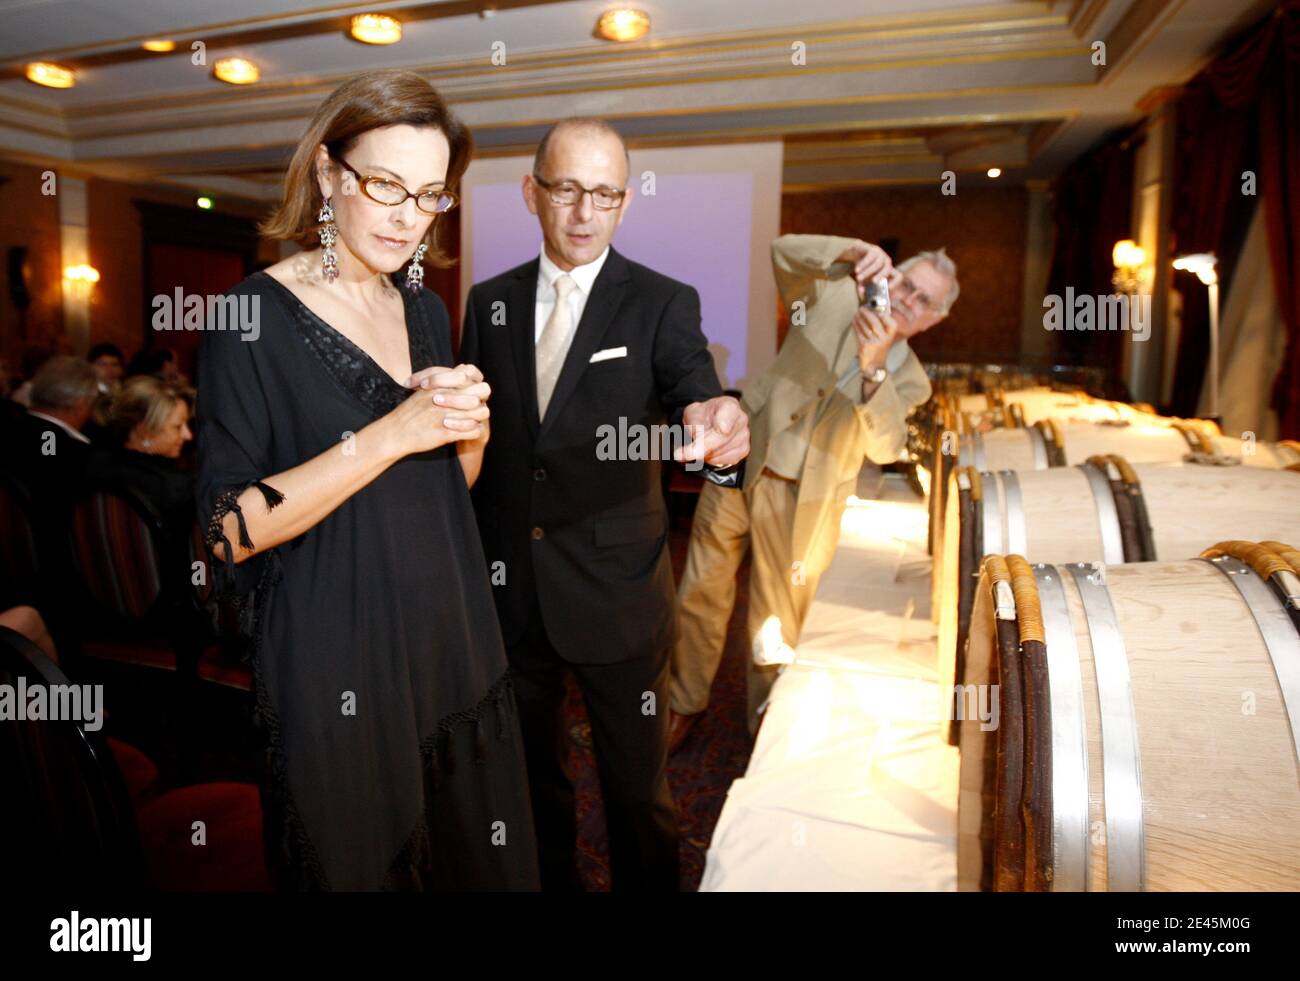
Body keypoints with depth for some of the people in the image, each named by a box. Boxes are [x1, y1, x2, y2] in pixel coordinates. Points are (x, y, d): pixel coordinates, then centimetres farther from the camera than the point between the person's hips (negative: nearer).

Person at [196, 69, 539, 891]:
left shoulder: (427, 311, 7)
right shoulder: (255, 318, -12)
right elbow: (230, 530, -17)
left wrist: (471, 426, -7)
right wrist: (392, 434, -24)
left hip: (455, 640, 6)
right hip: (336, 664, -5)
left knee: (479, 857, 18)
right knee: (357, 860, 13)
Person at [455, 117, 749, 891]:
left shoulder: (663, 304, -6)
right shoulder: (490, 301, 4)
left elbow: (696, 399, -21)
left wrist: (719, 427, -45)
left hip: (614, 594, -3)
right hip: (507, 589, 3)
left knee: (639, 787, 13)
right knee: (530, 774, 22)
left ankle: (646, 883, 39)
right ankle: (548, 879, 46)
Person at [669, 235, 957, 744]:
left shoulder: (909, 379, 2)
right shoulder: (835, 297, 2)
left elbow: (884, 447, -17)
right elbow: (784, 252, -13)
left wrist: (873, 369, -31)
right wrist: (854, 250, -28)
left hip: (800, 502, 0)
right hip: (739, 469, 1)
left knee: (777, 622, 6)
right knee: (700, 596, 9)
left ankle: (765, 726, 31)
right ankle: (686, 702, 31)